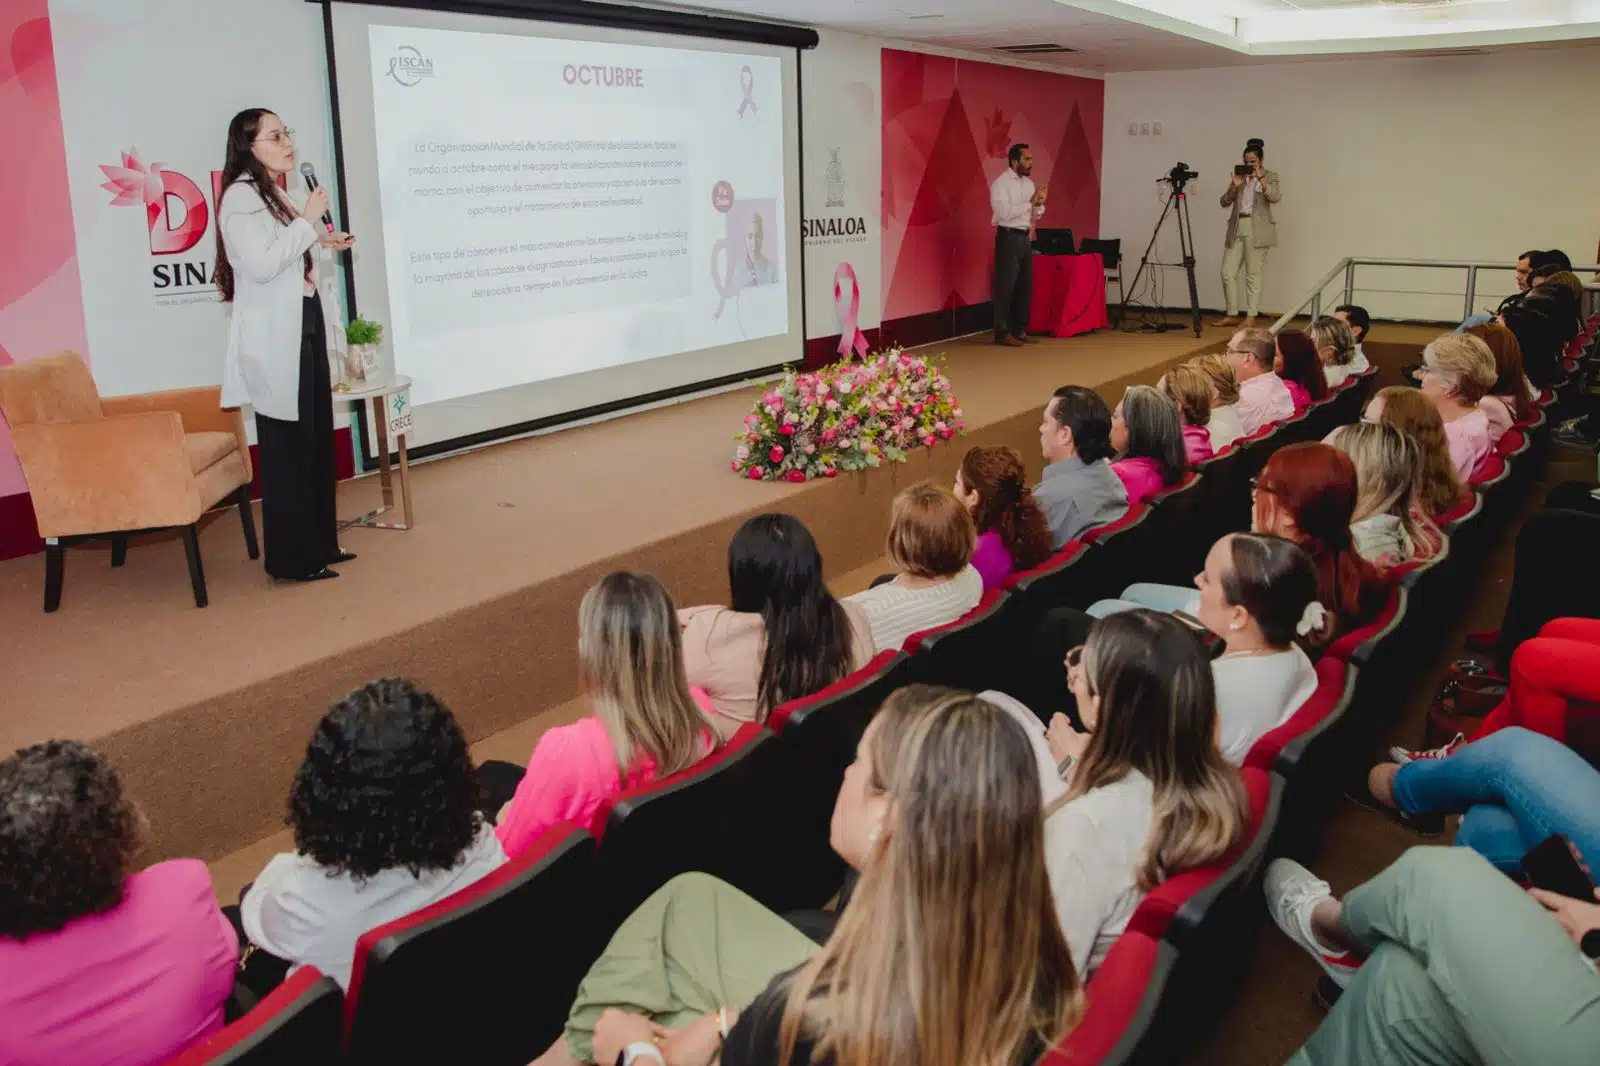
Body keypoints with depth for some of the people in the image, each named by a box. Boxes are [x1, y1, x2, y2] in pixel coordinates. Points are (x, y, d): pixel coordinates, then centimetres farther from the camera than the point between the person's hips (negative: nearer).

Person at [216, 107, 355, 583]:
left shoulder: (274, 194, 19)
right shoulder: (241, 196, -12)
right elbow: (261, 265, -23)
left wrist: (321, 242, 12)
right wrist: (307, 222, -16)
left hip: (305, 329, 10)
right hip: (275, 338, -10)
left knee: (317, 440, 12)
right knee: (287, 447, -5)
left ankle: (320, 543, 21)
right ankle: (293, 557, 2)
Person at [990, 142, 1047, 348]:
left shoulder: (1029, 183, 14)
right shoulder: (1000, 184, -9)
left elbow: (1035, 216, 16)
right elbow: (1005, 213, -21)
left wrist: (1039, 204, -6)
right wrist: (1030, 201, -17)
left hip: (1025, 238, 8)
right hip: (1008, 238, -8)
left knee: (1025, 286, 9)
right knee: (1005, 286, -6)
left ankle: (1020, 330, 17)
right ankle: (1002, 333, -2)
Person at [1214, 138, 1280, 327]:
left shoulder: (1270, 176, 4)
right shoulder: (1239, 176, 14)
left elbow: (1276, 197, -15)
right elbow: (1224, 202, 6)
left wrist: (1260, 178, -18)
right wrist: (1234, 185, -9)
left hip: (1257, 229, -4)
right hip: (1237, 228, 4)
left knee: (1253, 275, -3)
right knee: (1227, 272, 0)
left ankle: (1251, 317, 0)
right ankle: (1232, 315, 9)